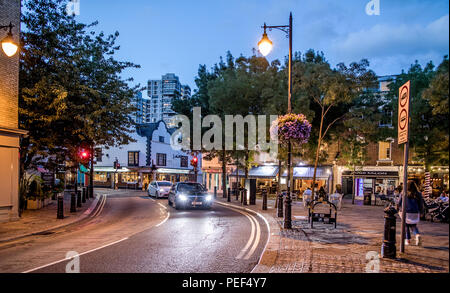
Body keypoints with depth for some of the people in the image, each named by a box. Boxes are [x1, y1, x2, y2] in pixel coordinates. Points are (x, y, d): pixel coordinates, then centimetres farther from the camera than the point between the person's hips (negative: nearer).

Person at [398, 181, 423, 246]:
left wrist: (399, 210, 20)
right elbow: (421, 205, 5)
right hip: (415, 213, 2)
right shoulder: (418, 194, 1)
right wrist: (420, 212, 18)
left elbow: (399, 203, 4)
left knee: (406, 226, 11)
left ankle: (407, 240, 10)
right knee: (413, 226, 17)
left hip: (406, 212, -2)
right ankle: (417, 235, -10)